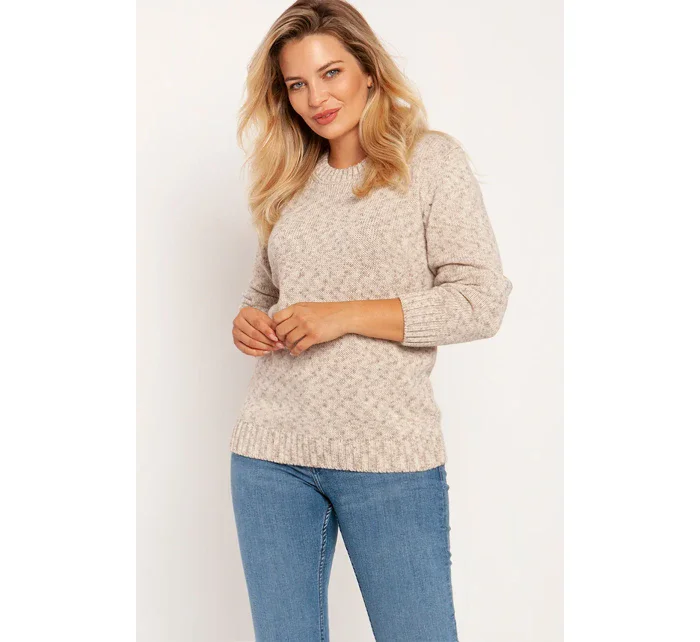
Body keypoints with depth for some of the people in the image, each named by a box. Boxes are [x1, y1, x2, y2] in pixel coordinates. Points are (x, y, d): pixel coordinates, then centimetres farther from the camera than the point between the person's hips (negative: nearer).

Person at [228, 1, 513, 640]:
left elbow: (483, 300, -8)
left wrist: (347, 315, -15)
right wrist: (248, 319, 1)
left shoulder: (432, 159, -1)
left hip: (391, 455, -4)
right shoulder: (290, 180, 13)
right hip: (271, 452, 5)